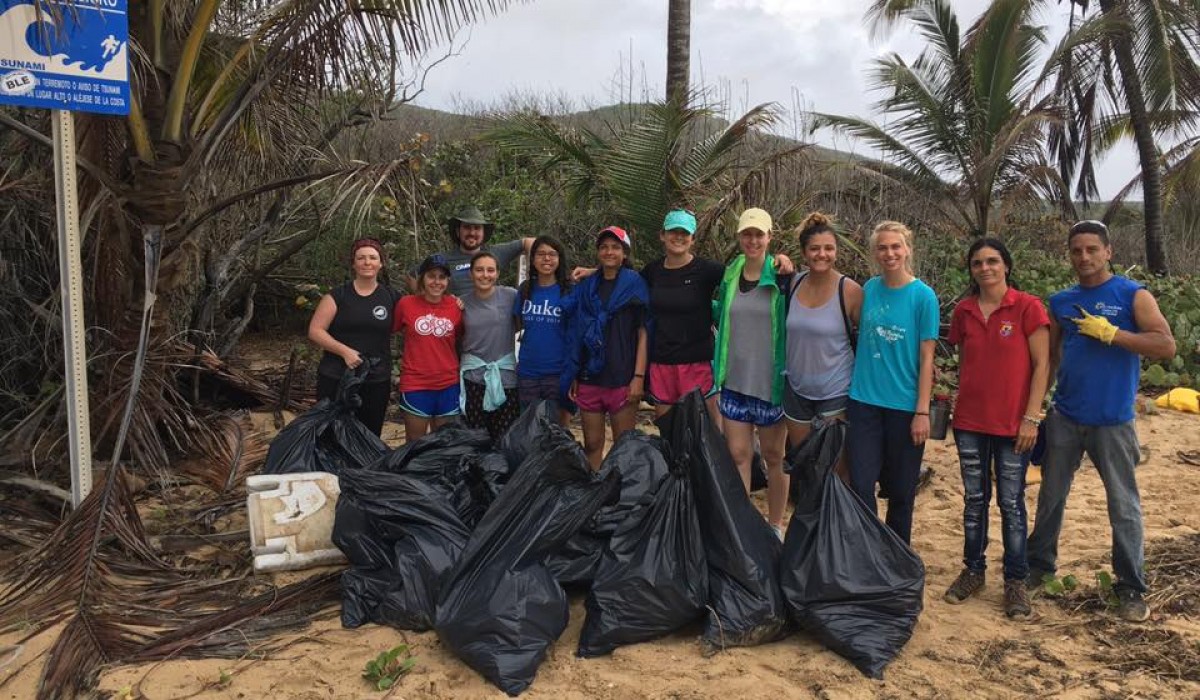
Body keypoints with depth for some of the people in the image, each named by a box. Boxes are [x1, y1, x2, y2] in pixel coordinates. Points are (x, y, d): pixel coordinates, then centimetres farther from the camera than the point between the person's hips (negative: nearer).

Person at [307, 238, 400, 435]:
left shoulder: (391, 298, 6)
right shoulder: (338, 295, 0)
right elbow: (315, 331, -3)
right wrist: (344, 350, -15)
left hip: (377, 383, 2)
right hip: (335, 380, -2)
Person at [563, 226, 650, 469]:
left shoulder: (635, 285, 2)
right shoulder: (586, 287, 12)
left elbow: (643, 333, -3)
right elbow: (576, 334, 13)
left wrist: (639, 377, -10)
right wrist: (573, 377, 7)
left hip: (622, 380, -3)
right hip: (589, 379, 3)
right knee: (592, 444, 8)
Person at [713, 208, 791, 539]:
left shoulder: (782, 278, -7)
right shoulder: (729, 276, 6)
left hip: (771, 381, -3)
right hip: (735, 379, 3)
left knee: (773, 456, 11)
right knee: (738, 454, 7)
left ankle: (775, 526, 25)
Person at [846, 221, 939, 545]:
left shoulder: (923, 296, -6)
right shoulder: (869, 289, 4)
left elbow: (927, 358, -7)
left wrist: (922, 412, -10)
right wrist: (848, 391, 10)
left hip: (904, 406, -2)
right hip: (864, 400, 3)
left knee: (900, 490, 10)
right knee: (861, 484, -1)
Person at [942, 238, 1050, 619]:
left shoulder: (1028, 307, -7)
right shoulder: (963, 311, 5)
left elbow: (1041, 366, -7)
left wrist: (1031, 418, -11)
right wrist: (958, 407, 10)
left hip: (1013, 424, -3)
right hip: (970, 423, 4)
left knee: (1011, 503, 5)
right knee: (974, 499, 12)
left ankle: (1015, 581, 19)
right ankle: (973, 570, 26)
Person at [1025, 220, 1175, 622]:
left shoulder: (1132, 295, -4)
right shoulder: (1061, 302, 7)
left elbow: (1167, 347, -14)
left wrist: (1110, 333, -20)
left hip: (1113, 422, -3)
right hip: (1064, 418, 3)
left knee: (1124, 506, 5)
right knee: (1051, 496, 13)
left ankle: (1131, 589, 18)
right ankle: (1040, 565, 28)